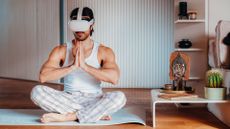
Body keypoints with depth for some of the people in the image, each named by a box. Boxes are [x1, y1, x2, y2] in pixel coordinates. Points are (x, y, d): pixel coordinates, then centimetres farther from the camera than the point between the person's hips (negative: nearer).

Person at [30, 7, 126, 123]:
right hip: (68, 100, 2)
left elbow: (114, 78, -18)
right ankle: (97, 113, -23)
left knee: (119, 97, -30)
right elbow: (43, 77, -12)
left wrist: (85, 66, -22)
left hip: (93, 100, -1)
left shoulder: (104, 51, -1)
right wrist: (72, 67, -20)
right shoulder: (61, 50, 2)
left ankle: (67, 116, -25)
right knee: (37, 91, -25)